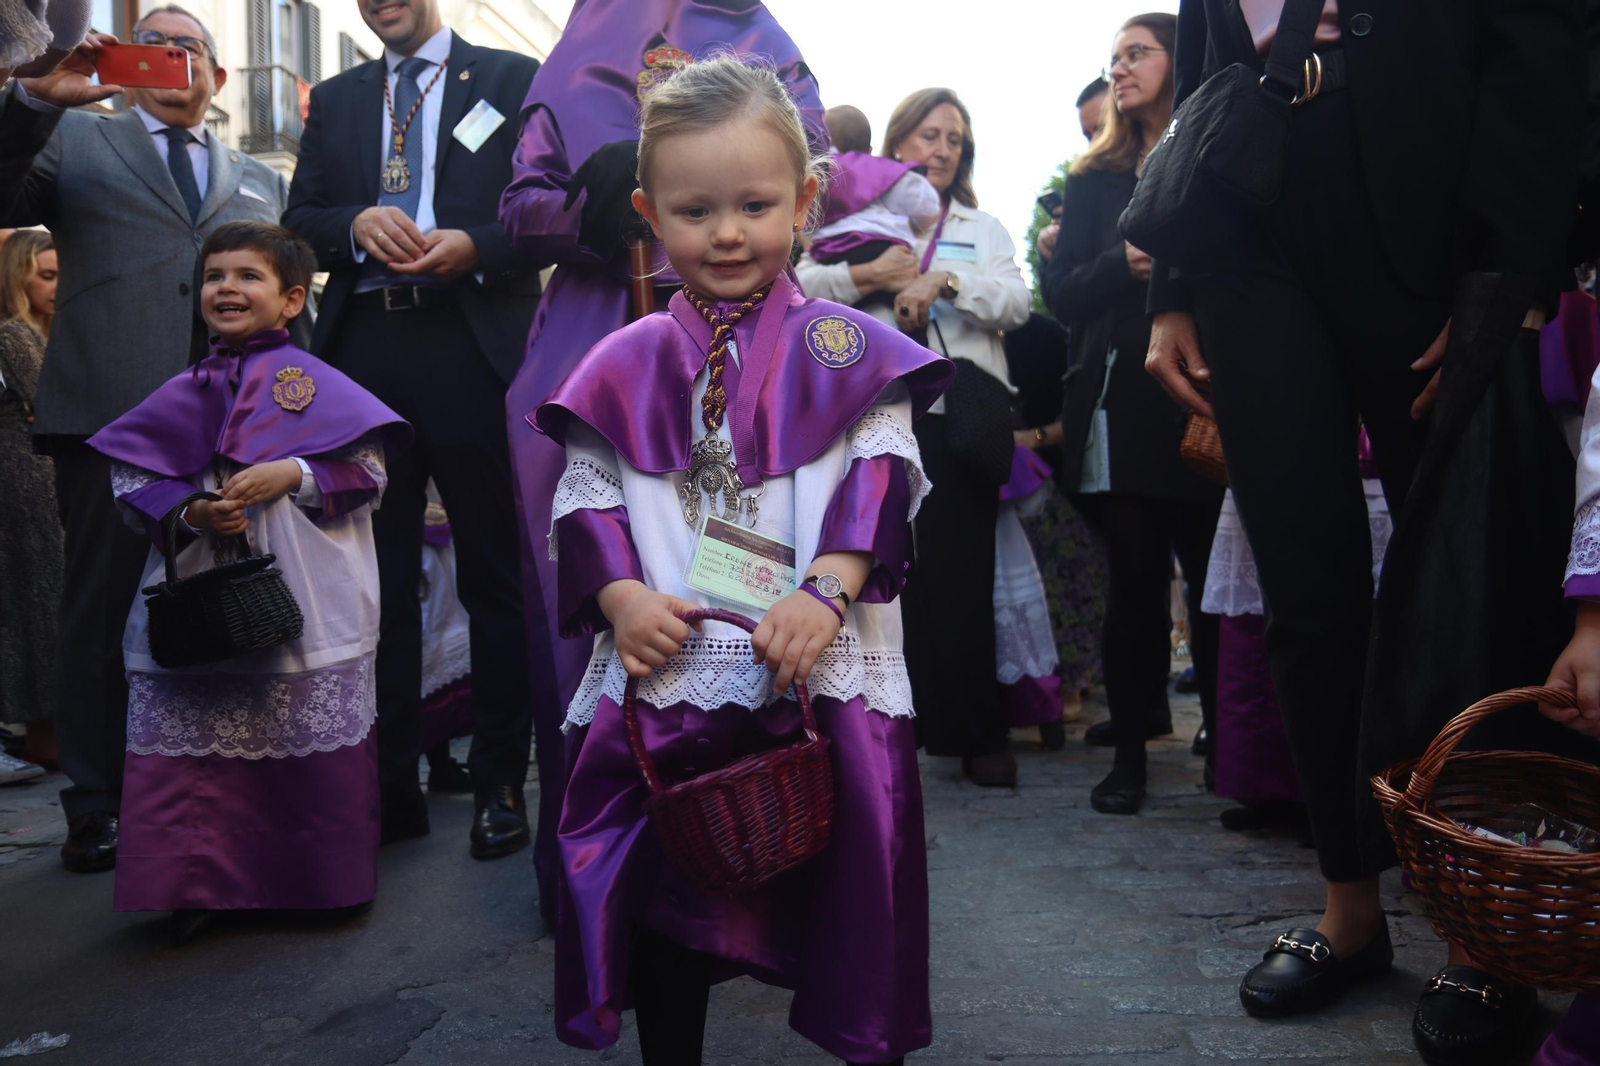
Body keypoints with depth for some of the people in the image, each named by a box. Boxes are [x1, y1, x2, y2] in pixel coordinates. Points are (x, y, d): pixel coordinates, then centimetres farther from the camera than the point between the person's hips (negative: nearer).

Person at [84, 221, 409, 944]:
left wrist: (292, 475, -16)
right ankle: (204, 885, 18)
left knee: (311, 745, 2)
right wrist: (189, 512, -10)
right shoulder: (183, 396, 11)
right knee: (194, 746, 2)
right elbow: (132, 481, 8)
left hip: (304, 603, -3)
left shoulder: (313, 382, 3)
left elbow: (368, 471, -3)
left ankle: (320, 881, 20)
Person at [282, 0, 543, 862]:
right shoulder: (334, 99, 20)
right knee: (376, 574, 5)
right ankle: (390, 782, 14)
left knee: (493, 573, 2)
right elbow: (298, 223, 14)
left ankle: (499, 783, 11)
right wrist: (356, 223, -7)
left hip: (472, 346, -4)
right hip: (362, 348, 4)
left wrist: (474, 247, -14)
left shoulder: (513, 78, 8)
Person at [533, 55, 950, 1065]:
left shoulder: (847, 349, 2)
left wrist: (828, 590, -20)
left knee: (850, 882, 6)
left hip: (821, 671, -1)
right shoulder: (625, 365, 7)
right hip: (665, 673, 2)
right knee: (661, 899, 13)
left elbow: (882, 480, -5)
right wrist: (620, 595, -12)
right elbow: (586, 497, 6)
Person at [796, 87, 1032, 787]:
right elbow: (801, 286, 4)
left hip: (957, 415, 0)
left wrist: (944, 280, -10)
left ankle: (978, 735, 4)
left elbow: (1015, 303, 4)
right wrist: (863, 277, -10)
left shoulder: (983, 229, 22)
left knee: (962, 572, -4)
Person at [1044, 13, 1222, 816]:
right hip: (1118, 405, 2)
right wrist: (1121, 265, -9)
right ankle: (1130, 751, 12)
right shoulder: (1093, 180, 16)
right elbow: (1060, 293, 9)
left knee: (1212, 575, -1)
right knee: (1134, 578, 4)